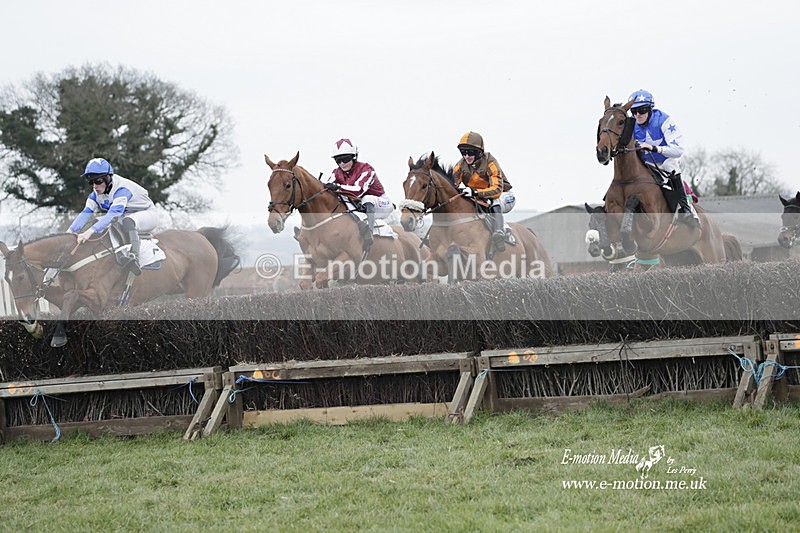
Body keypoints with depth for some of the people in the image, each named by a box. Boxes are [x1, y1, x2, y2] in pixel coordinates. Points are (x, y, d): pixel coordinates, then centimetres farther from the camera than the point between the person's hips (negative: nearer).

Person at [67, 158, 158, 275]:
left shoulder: (122, 189, -32)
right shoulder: (96, 194, -6)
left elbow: (113, 214, -44)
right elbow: (86, 213, -14)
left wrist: (90, 231, -54)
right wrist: (69, 232, -30)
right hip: (126, 216, 9)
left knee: (128, 221, -42)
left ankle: (134, 256, -54)